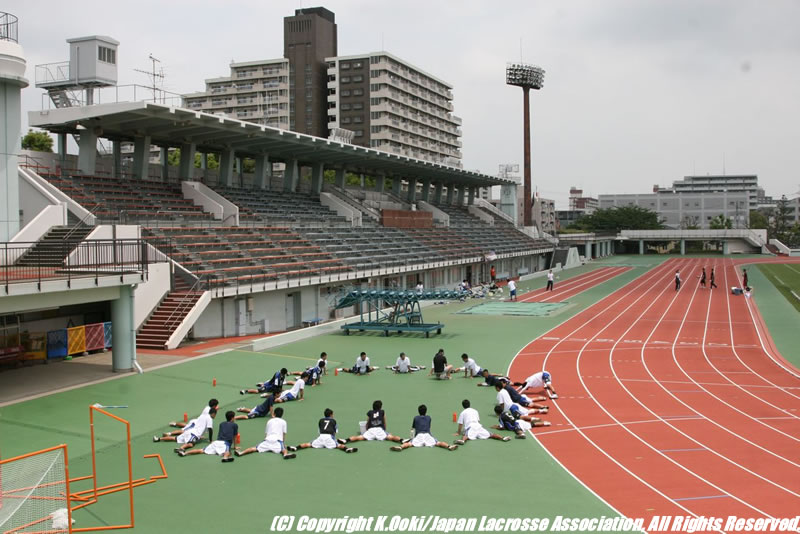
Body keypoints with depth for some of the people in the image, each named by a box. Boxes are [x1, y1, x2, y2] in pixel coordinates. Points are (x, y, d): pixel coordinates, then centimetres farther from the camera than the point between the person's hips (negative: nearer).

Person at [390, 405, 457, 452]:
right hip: (428, 435, 1)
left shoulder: (416, 418, 20)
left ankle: (400, 447, -49)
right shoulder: (429, 417, 23)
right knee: (438, 443, -9)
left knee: (409, 443, -17)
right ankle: (448, 446, -38)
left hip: (418, 436, -1)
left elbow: (412, 428, 34)